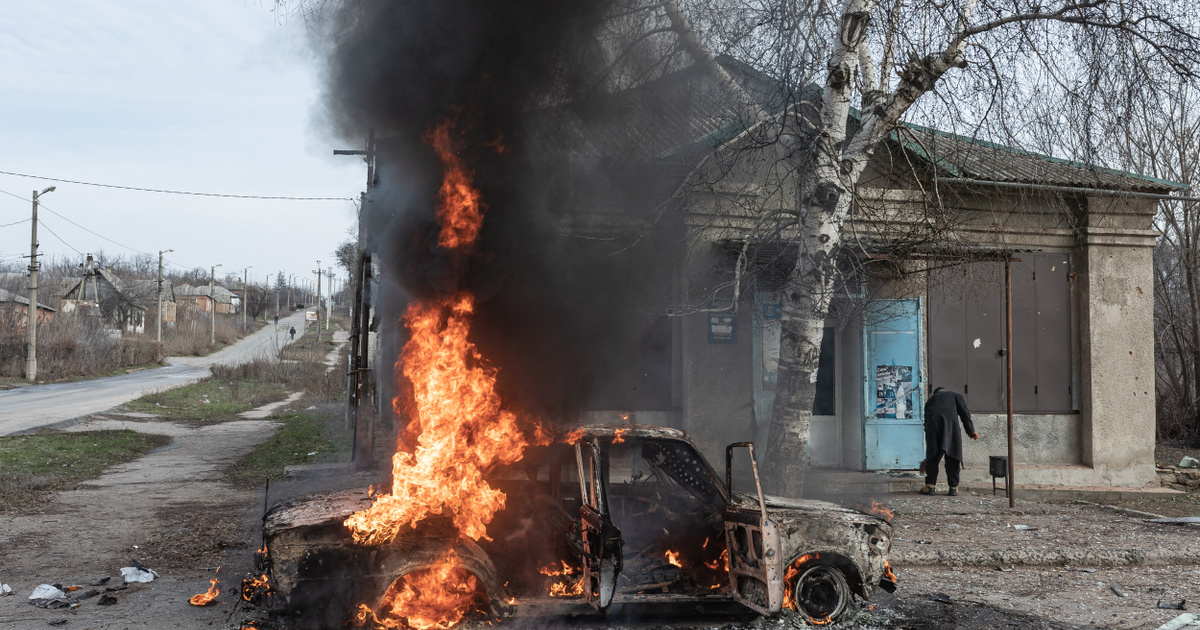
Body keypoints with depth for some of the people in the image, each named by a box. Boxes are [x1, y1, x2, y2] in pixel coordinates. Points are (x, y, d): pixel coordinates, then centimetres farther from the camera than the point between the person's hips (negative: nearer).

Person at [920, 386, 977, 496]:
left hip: (933, 422, 2)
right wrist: (971, 431, 8)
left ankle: (929, 486, 4)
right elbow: (964, 412, 11)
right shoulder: (956, 395, 30)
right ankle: (953, 488, 7)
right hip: (950, 421, -2)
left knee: (932, 455, 8)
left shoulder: (930, 400, 36)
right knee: (952, 455, 6)